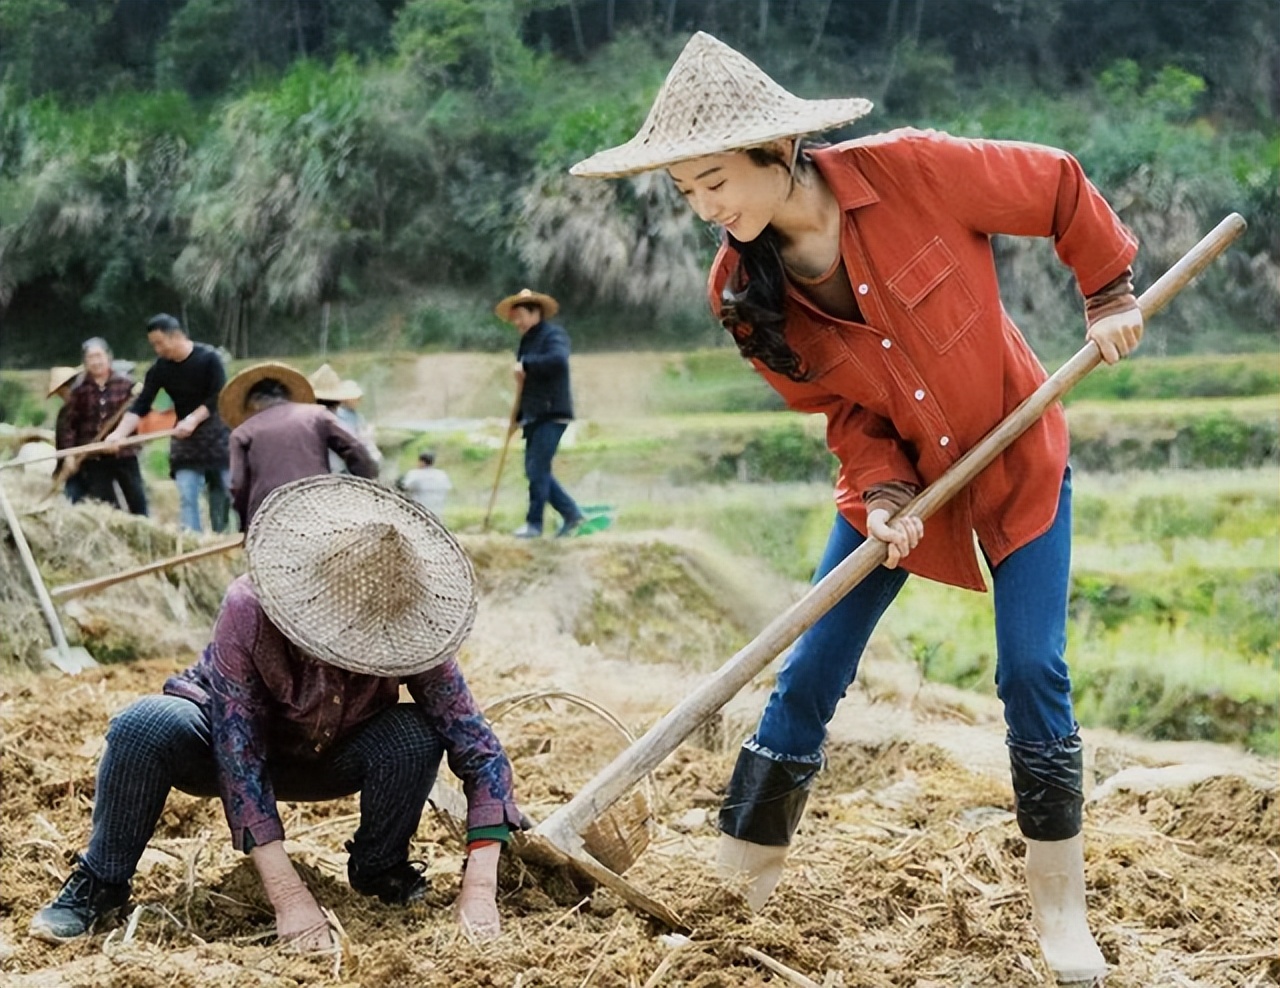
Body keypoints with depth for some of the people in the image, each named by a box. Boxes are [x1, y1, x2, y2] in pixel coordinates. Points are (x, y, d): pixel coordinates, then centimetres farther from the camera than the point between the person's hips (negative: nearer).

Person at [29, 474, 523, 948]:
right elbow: (238, 752, -36)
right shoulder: (249, 608, -35)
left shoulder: (405, 633, -28)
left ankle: (379, 869, 1)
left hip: (329, 759, 2)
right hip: (234, 743, -2)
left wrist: (479, 889, -37)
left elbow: (478, 746, -26)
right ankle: (101, 883, -12)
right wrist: (287, 893, -41)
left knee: (417, 737, -29)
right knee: (148, 725, -35)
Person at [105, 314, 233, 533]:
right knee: (186, 497, -9)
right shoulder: (159, 369, -2)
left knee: (223, 495, 2)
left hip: (216, 433, -2)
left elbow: (219, 399, -14)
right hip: (185, 438, 2)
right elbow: (140, 406, -5)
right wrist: (118, 434, -17)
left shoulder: (208, 358, -11)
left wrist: (193, 419, -26)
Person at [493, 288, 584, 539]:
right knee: (535, 470, 8)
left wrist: (526, 364, -23)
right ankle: (571, 514, 15)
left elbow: (558, 359, -29)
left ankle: (534, 523, -2)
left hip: (552, 413, -9)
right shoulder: (527, 342, 20)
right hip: (534, 415, 9)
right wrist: (518, 416, 19)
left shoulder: (553, 335, -7)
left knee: (537, 469, -9)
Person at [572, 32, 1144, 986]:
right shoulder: (743, 290, -16)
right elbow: (844, 406, -6)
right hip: (893, 478, 3)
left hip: (1019, 459, -2)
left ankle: (1061, 911, 8)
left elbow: (1060, 188, -10)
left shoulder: (914, 172, -27)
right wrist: (884, 488, -20)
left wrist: (1111, 293, -5)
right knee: (810, 675, -1)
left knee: (1033, 672, -6)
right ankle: (735, 889, 10)